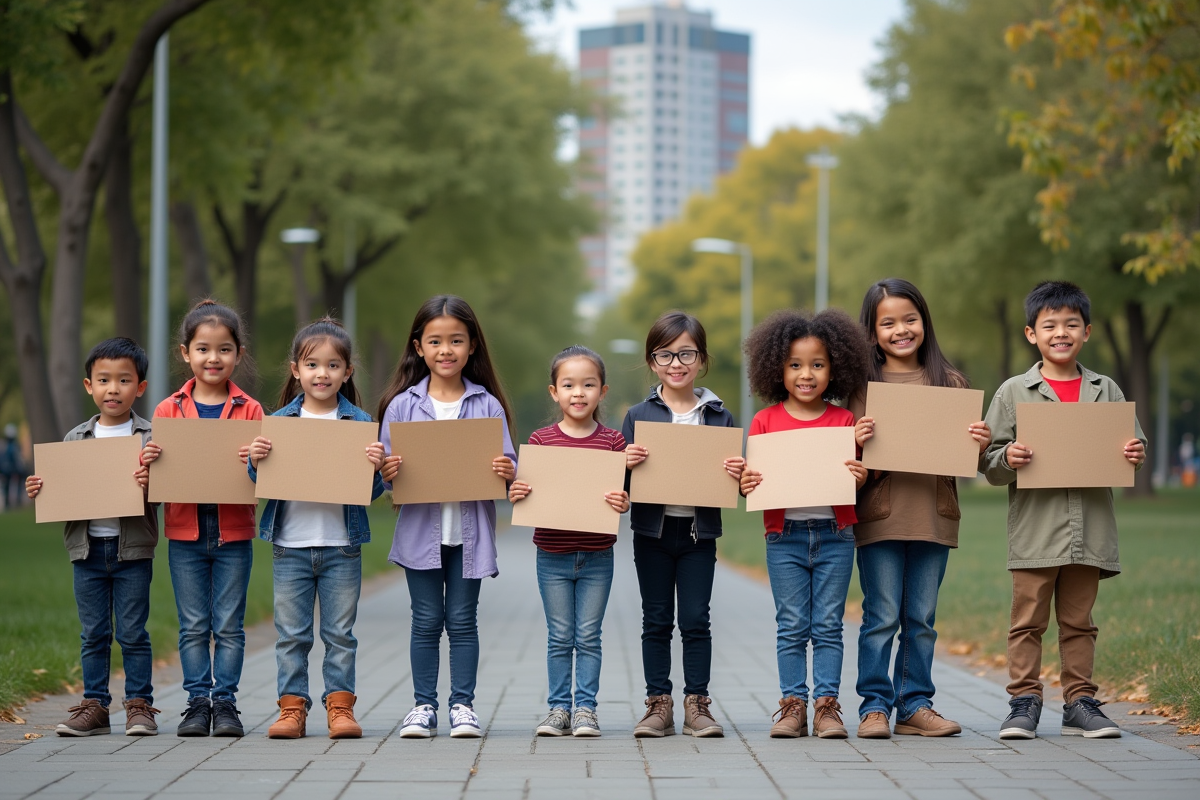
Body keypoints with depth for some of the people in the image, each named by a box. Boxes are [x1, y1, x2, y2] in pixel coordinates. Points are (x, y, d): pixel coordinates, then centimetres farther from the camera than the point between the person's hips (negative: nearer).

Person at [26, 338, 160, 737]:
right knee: (93, 633, 8)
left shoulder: (151, 437, -2)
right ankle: (94, 705, 14)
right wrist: (38, 490, -6)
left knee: (132, 632, 1)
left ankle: (139, 705, 9)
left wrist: (149, 481, -30)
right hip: (87, 548, 3)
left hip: (133, 548, -3)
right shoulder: (75, 439, 9)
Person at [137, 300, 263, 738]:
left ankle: (225, 701, 10)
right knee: (193, 626, 6)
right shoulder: (169, 410, 4)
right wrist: (148, 461, -16)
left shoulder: (249, 410, 1)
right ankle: (198, 702, 12)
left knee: (229, 625, 3)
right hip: (185, 532, 1)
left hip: (233, 533, -1)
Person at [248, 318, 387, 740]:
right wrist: (255, 462, -14)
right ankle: (292, 707, 12)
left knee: (340, 634, 5)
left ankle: (340, 707, 12)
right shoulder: (279, 421, 3)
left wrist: (375, 468, -18)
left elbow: (371, 491, 1)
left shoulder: (360, 423, 1)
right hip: (290, 545, 1)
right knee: (291, 634, 6)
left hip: (341, 546, -1)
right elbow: (262, 483, 5)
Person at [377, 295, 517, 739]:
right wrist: (388, 472, -19)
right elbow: (387, 468, 3)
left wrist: (507, 472, -19)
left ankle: (463, 704, 13)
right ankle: (423, 706, 14)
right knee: (426, 621, 6)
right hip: (420, 529, 0)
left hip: (470, 531, 0)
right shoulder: (402, 405, 2)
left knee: (462, 620, 5)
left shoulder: (487, 405, 1)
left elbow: (505, 466, 2)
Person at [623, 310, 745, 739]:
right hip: (652, 529, 0)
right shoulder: (638, 415, 2)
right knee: (656, 621, 6)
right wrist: (626, 464, -19)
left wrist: (737, 474, -14)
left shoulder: (718, 416, 3)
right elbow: (620, 480, 2)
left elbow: (731, 472, 8)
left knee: (696, 620, 2)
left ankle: (697, 704, 8)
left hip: (699, 530, 0)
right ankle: (658, 704, 12)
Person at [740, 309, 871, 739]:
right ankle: (792, 704, 7)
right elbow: (754, 477, 6)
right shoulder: (766, 421, 4)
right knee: (792, 626, 3)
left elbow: (855, 476, 5)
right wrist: (746, 485, -16)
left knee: (828, 625, 2)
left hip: (835, 534, 0)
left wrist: (860, 478, -16)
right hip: (785, 535, 0)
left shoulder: (844, 421, 5)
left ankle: (826, 704, 6)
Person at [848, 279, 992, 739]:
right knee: (881, 617, -1)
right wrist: (856, 441, -21)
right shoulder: (863, 385, 1)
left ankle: (915, 705, 15)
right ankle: (874, 705, 6)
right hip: (880, 516, -2)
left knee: (921, 619, 8)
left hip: (934, 516, 2)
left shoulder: (951, 383, 8)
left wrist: (982, 444, -11)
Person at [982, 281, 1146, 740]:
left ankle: (1080, 702, 14)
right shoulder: (1014, 393, 3)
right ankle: (1024, 702, 6)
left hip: (1090, 528, 2)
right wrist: (1008, 458, -19)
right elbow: (988, 461, 2)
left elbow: (1131, 445, 13)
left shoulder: (1105, 391, 10)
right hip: (1034, 529, -2)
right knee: (1028, 620, 0)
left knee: (1078, 621, 9)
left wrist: (1136, 456, -9)